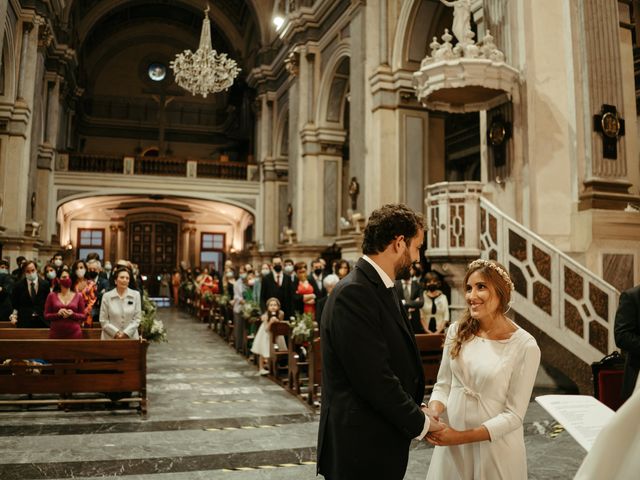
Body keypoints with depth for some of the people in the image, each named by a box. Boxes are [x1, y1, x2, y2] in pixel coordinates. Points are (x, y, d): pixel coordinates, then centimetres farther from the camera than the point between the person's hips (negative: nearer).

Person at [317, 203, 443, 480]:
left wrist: (415, 411, 2)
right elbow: (374, 379, -24)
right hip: (361, 449, -9)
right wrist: (420, 423, -11)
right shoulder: (353, 293, -22)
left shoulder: (382, 288, 9)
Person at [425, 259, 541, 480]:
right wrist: (433, 414, -15)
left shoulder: (525, 346, -15)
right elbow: (443, 384, 5)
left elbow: (513, 414, -14)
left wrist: (462, 436, -21)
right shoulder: (457, 331, -1)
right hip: (450, 441, 4)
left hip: (495, 446, -3)